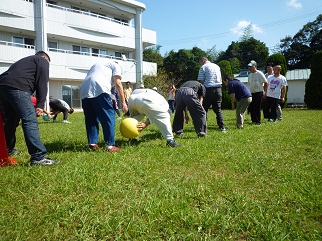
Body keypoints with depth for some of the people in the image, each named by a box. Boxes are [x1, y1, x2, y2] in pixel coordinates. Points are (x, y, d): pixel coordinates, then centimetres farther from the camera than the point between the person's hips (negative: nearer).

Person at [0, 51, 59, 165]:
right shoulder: (42, 61, 15)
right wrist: (40, 105, -8)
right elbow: (42, 83, -1)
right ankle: (38, 157, -22)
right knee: (30, 121, -15)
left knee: (10, 121, 22)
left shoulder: (24, 61, 38)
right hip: (17, 87, -9)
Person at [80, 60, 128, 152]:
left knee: (90, 119, 15)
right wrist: (123, 102, 4)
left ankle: (92, 143, 15)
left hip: (84, 90, 7)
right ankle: (110, 144, -4)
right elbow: (118, 83, 6)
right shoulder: (116, 65, 22)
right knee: (108, 117, -2)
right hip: (99, 89, -7)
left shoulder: (97, 65, 41)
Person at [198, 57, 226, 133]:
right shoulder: (217, 66, 18)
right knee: (218, 109, 9)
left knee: (204, 109, 4)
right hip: (218, 89, 5)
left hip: (209, 90, -5)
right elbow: (220, 79, 23)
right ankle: (222, 127, 3)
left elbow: (201, 81, -5)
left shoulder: (203, 67, -1)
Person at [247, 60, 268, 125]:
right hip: (251, 93, 7)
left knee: (257, 108, -7)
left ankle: (258, 121, 2)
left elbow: (265, 82, -6)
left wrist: (264, 91, -2)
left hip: (258, 93, -7)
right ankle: (253, 120, 16)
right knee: (251, 107, 6)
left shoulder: (259, 73, -8)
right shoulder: (249, 75, 14)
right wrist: (249, 92, 15)